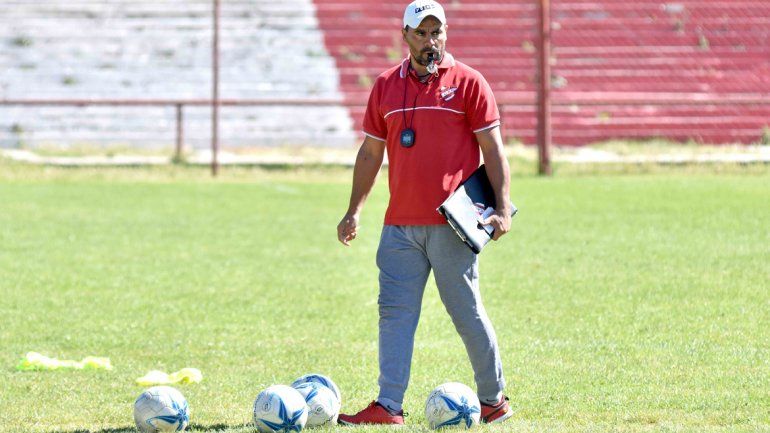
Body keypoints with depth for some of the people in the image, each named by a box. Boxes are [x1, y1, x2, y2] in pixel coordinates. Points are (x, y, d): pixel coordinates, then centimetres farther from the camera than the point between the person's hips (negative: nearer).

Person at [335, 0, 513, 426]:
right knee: (395, 314, -1)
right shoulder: (386, 86, 11)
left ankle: (494, 400, 13)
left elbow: (493, 149, -1)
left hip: (451, 225, -4)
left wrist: (502, 208, -9)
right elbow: (370, 152, 17)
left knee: (468, 314, 1)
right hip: (400, 225, 4)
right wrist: (354, 210, 14)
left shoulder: (467, 82, 0)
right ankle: (388, 406, -1)